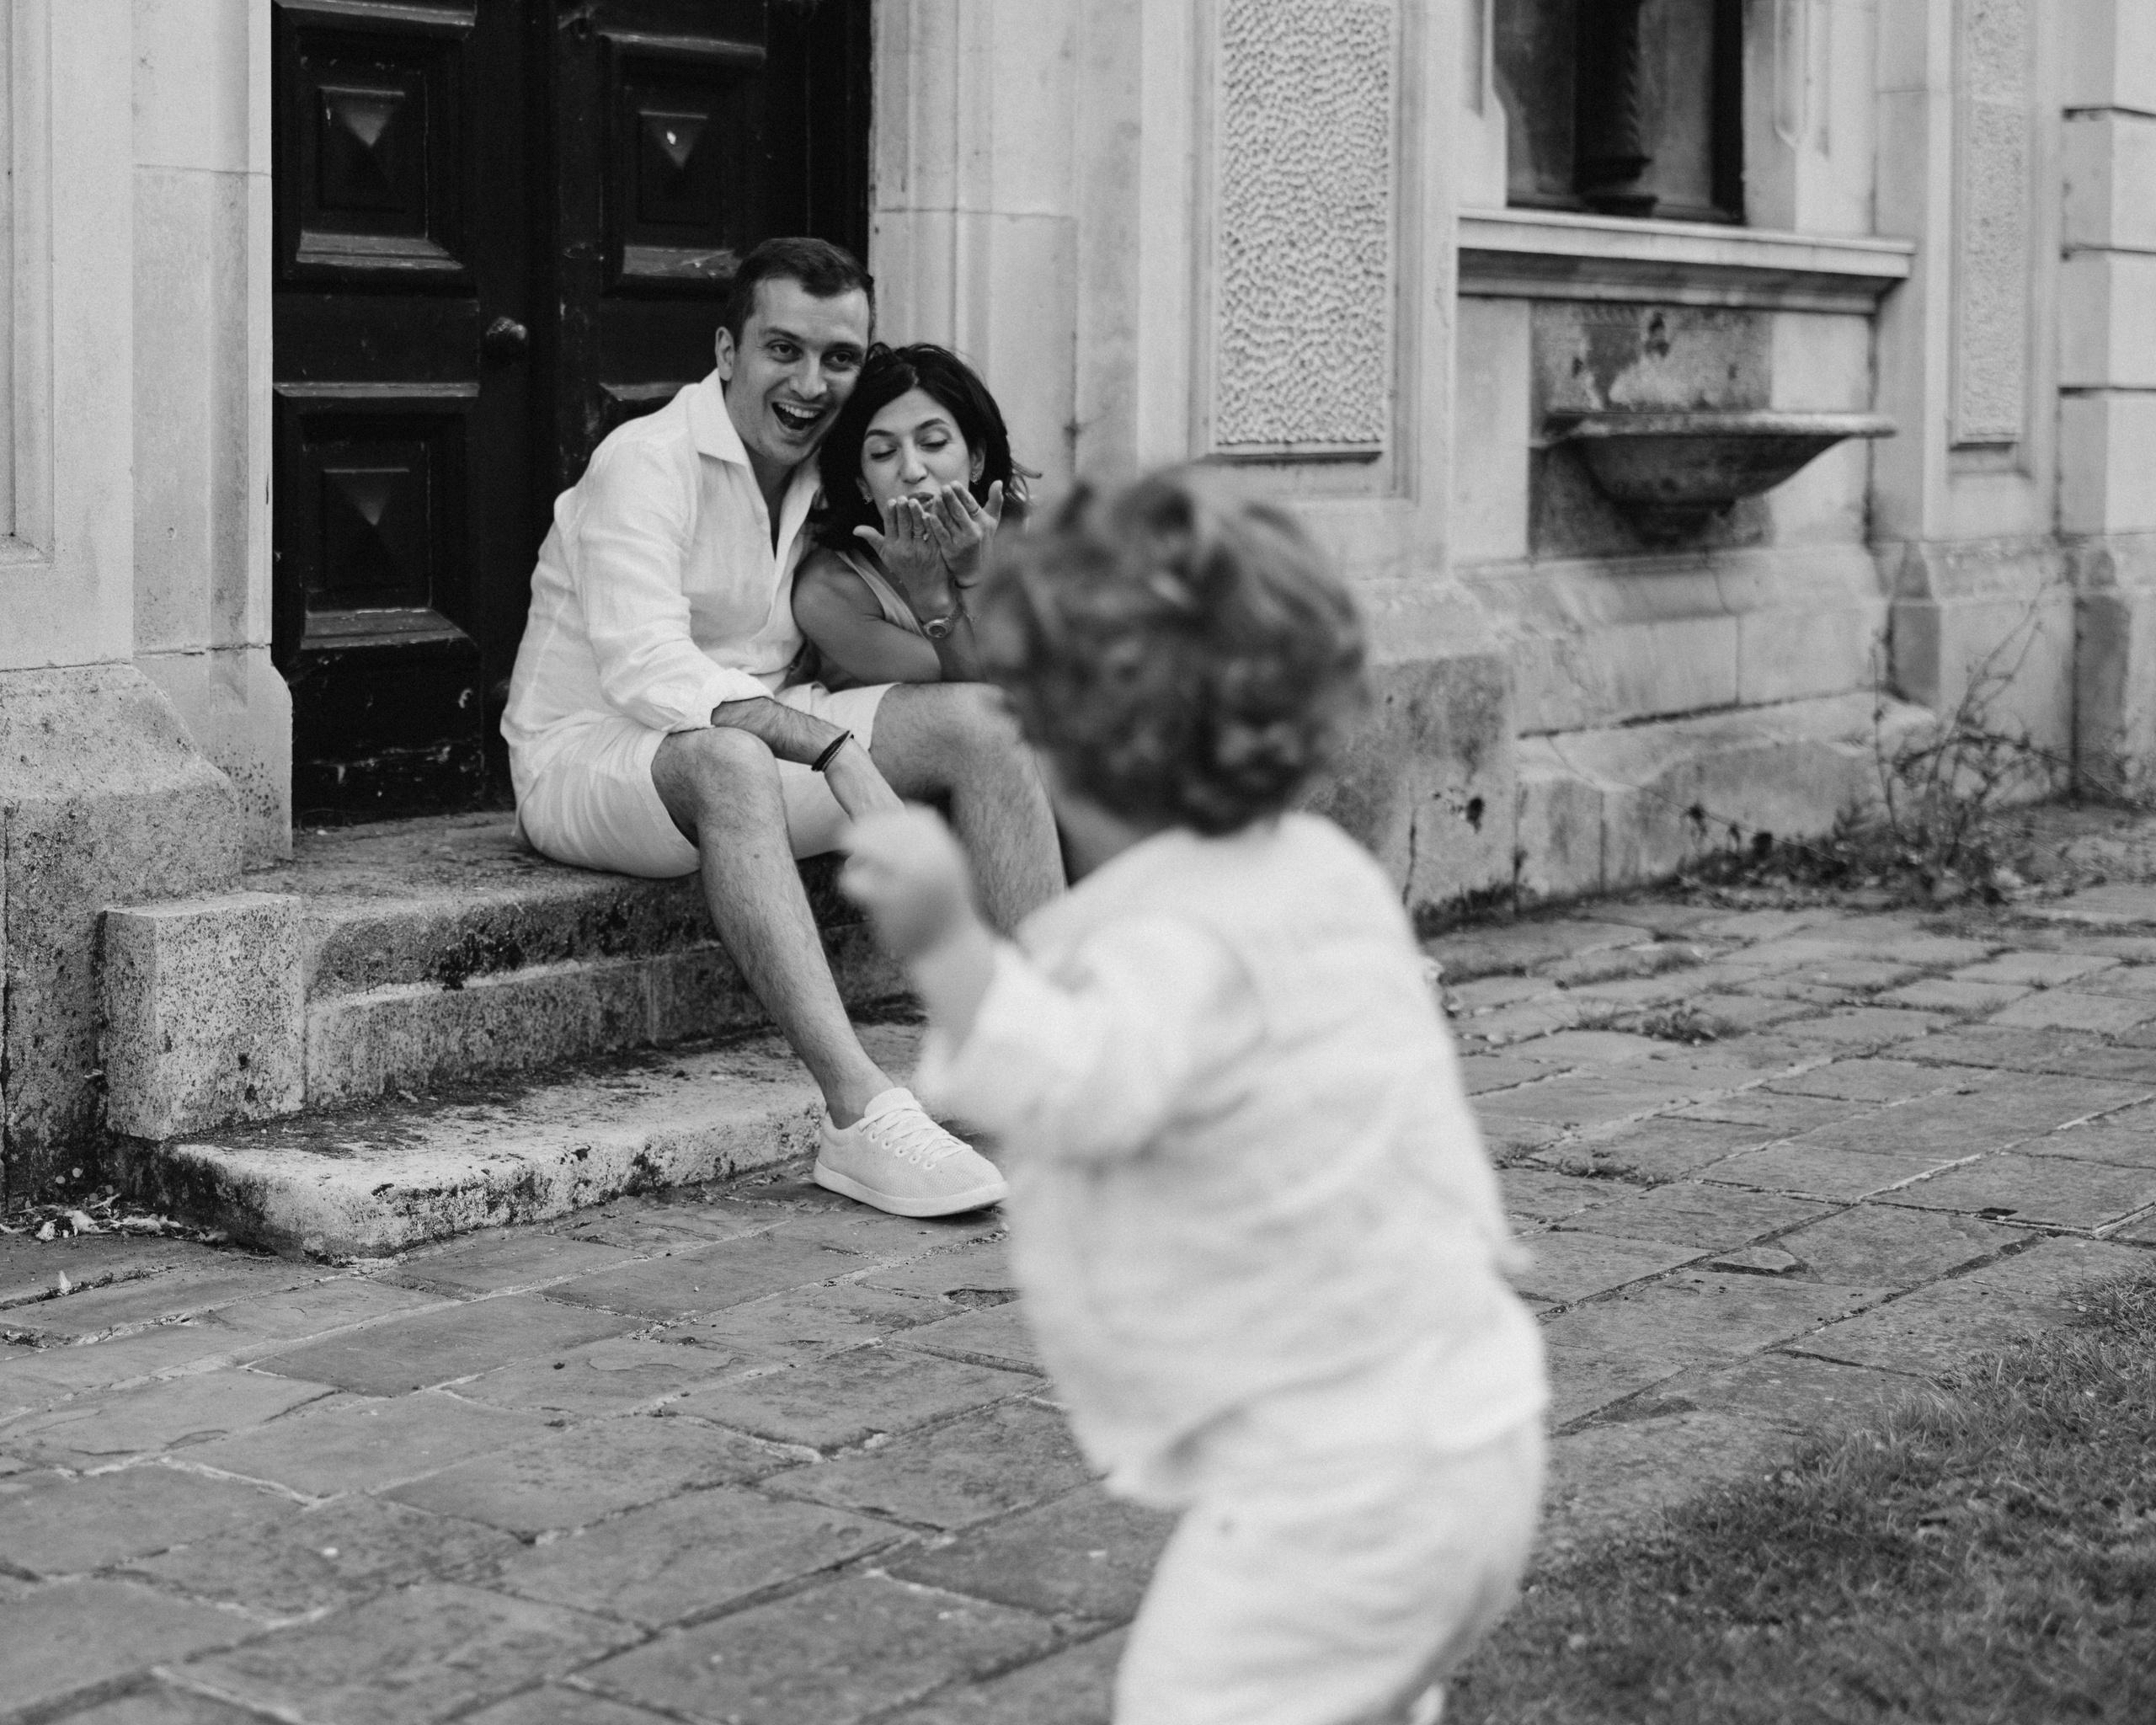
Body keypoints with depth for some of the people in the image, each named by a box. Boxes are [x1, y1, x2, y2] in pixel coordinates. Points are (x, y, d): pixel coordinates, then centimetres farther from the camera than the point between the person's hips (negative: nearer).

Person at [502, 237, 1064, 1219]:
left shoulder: (826, 481, 9)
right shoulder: (649, 463, -16)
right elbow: (647, 669, -29)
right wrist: (836, 749, -39)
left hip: (757, 748, 7)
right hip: (588, 759, -7)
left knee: (977, 719, -13)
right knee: (729, 758, -41)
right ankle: (859, 1115, -49)